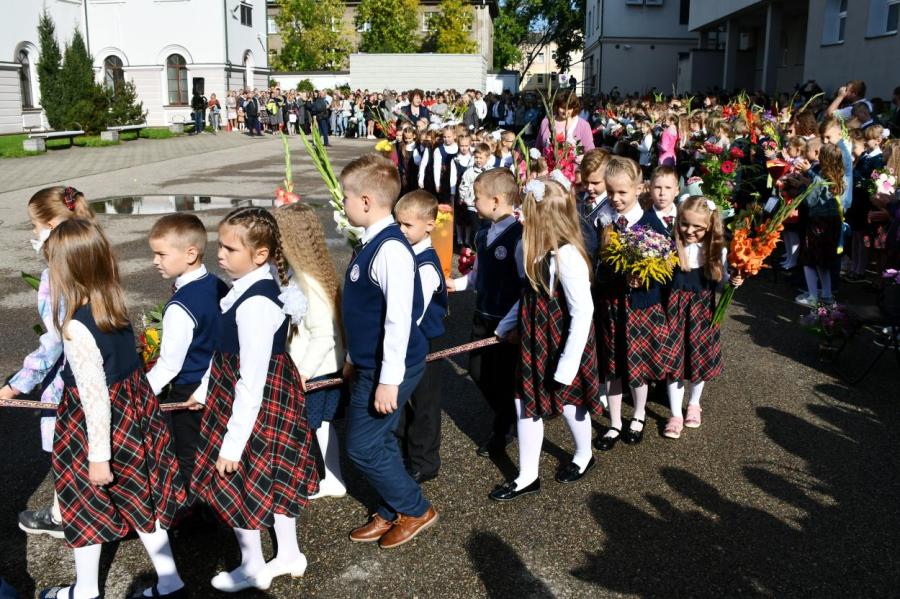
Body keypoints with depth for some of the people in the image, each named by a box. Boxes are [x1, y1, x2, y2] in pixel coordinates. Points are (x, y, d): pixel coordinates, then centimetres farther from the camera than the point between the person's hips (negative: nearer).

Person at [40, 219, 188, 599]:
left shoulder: (77, 327, -27)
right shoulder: (114, 306, -3)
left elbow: (94, 394, -24)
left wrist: (98, 456, -17)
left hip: (93, 423, -7)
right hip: (134, 407, 7)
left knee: (86, 500, 15)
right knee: (140, 495, 17)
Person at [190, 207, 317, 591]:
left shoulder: (255, 304, -29)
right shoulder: (252, 287, 2)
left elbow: (251, 382, -27)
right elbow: (226, 351, 13)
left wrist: (232, 443, -22)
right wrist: (205, 389, 21)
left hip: (255, 405, -9)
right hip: (275, 399, 9)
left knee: (233, 482, 10)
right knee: (274, 477, 22)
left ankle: (252, 569, 32)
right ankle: (289, 556, 41)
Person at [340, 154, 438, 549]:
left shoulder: (390, 249, -24)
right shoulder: (372, 243, 7)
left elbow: (399, 318, -27)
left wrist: (389, 380, -25)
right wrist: (354, 358, 21)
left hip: (390, 368, -9)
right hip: (370, 363, 9)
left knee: (363, 446, 0)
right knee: (379, 442, 17)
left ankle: (415, 510, 18)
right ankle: (391, 512, 34)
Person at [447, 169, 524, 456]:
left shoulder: (518, 236, -21)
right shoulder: (483, 235, 1)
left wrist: (510, 325, -22)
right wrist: (458, 283, 3)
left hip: (507, 324, -7)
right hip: (483, 316, 7)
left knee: (502, 379, 8)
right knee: (478, 372, 17)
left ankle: (501, 432, 32)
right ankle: (506, 416, 42)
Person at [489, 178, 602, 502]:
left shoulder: (567, 255, -26)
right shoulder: (538, 249, 1)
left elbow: (583, 312, -24)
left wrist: (568, 363, -22)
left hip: (560, 343, -8)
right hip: (534, 339, 8)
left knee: (567, 400, 15)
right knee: (525, 402, 11)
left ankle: (583, 456, 44)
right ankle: (527, 476, 25)